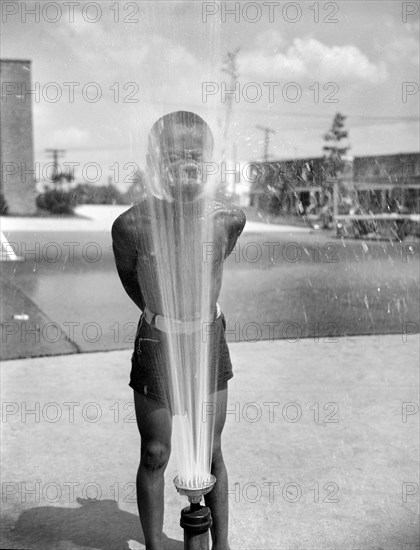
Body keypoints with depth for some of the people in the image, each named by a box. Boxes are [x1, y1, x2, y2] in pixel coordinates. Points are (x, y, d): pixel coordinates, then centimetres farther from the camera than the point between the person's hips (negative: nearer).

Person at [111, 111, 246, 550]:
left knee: (211, 452, 13)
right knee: (155, 455, 9)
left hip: (209, 339, 2)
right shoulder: (132, 225, -19)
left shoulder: (229, 219, -13)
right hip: (157, 344, -2)